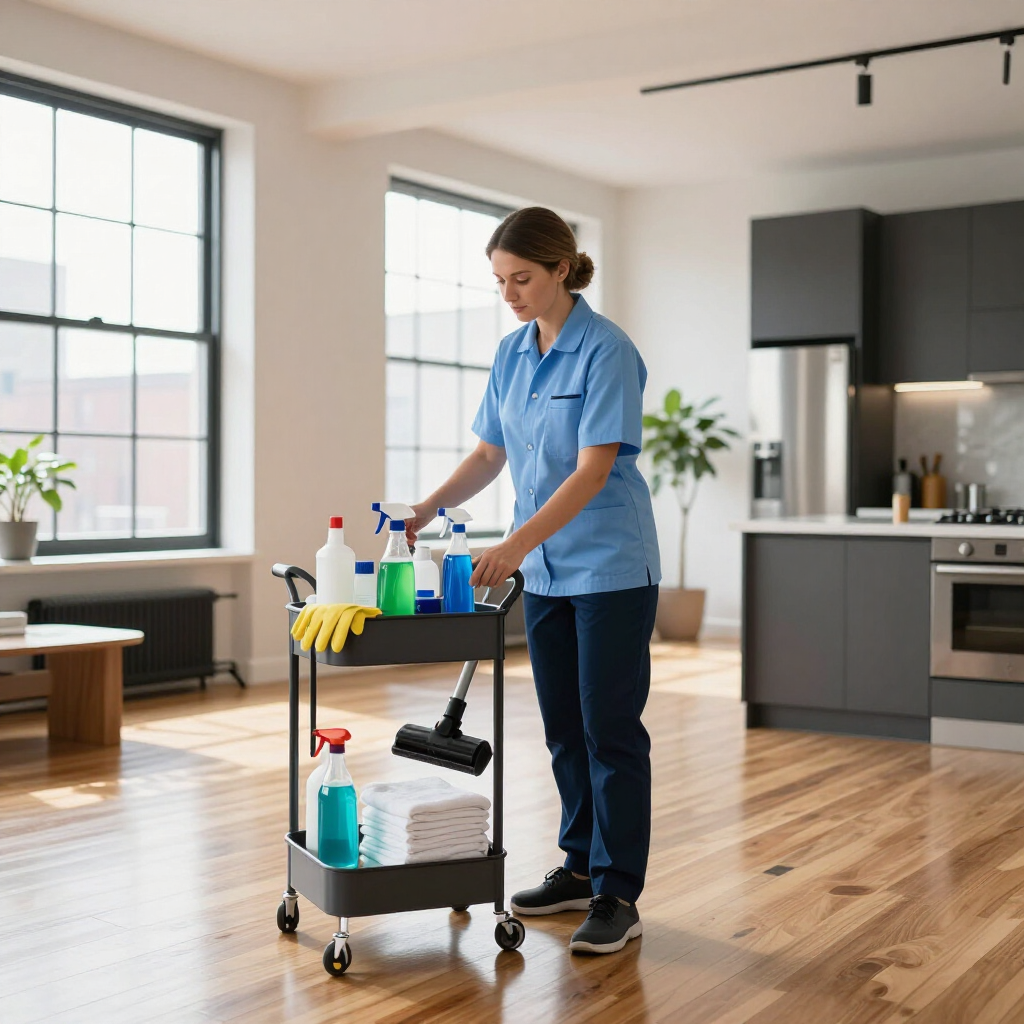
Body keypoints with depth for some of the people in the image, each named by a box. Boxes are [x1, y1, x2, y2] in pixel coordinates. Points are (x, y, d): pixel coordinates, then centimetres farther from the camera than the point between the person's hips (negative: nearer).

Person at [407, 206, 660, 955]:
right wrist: (426, 511, -1)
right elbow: (490, 455, 13)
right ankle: (581, 867, 26)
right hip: (547, 570, 8)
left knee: (610, 728, -4)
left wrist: (516, 544, -30)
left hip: (610, 567, -7)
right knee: (563, 726, 13)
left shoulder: (606, 351, -16)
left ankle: (619, 895, 4)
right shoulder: (511, 354, 7)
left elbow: (593, 471, -23)